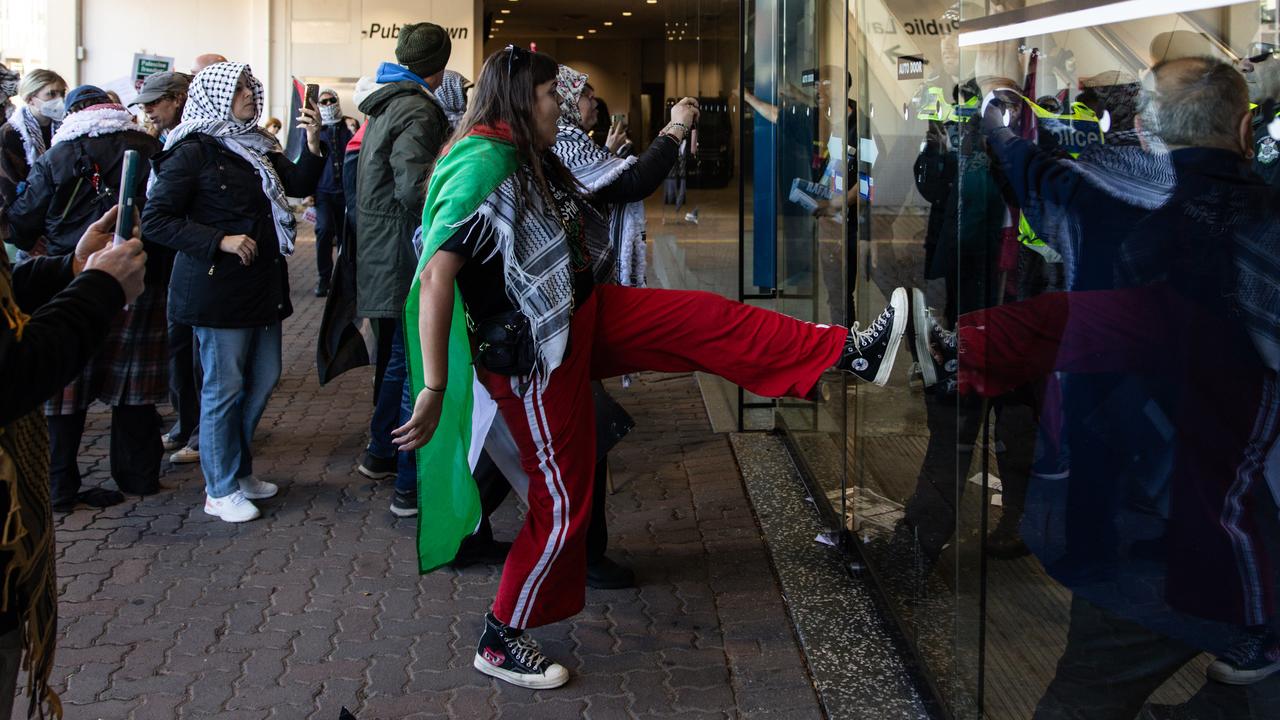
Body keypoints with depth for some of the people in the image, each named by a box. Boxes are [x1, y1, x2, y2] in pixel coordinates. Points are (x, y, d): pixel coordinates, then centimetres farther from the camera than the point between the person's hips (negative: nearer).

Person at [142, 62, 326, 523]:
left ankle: (239, 470, 31)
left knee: (263, 379, 15)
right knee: (224, 387, -1)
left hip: (262, 285, 8)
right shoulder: (193, 152, -11)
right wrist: (220, 241, -22)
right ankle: (220, 490, 10)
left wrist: (313, 145, -11)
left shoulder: (256, 147, 13)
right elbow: (155, 220, -15)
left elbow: (298, 184, 6)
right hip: (218, 289, -8)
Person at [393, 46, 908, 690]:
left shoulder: (526, 159, 9)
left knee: (705, 319, 0)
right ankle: (501, 642, 16)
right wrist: (434, 389, -30)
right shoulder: (483, 163, -22)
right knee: (563, 503, 0)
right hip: (534, 354, -9)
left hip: (582, 317, 9)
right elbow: (435, 276, -28)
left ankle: (852, 352, 2)